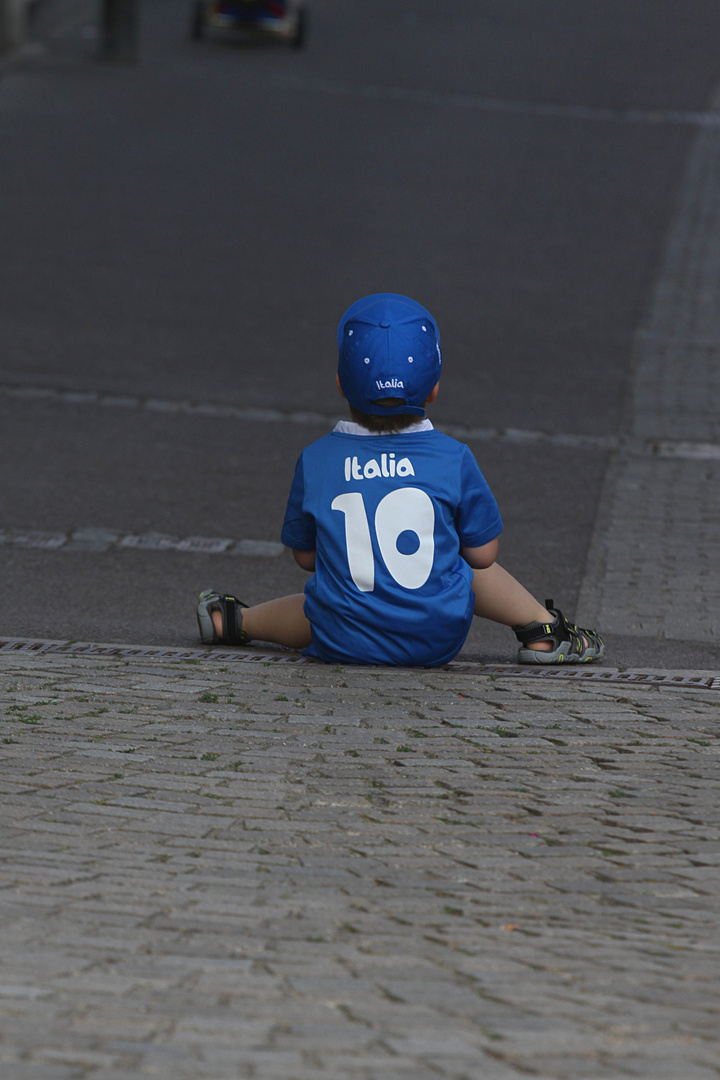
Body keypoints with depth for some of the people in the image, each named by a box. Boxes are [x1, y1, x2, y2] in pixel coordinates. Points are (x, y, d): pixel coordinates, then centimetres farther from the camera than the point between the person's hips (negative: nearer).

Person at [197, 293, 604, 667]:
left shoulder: (315, 460, -7)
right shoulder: (454, 459, -9)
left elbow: (305, 554, 5)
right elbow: (482, 553, 0)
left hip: (342, 645, 0)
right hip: (437, 641, 0)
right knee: (471, 570, 31)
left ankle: (235, 620, 52)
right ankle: (543, 629, 35)